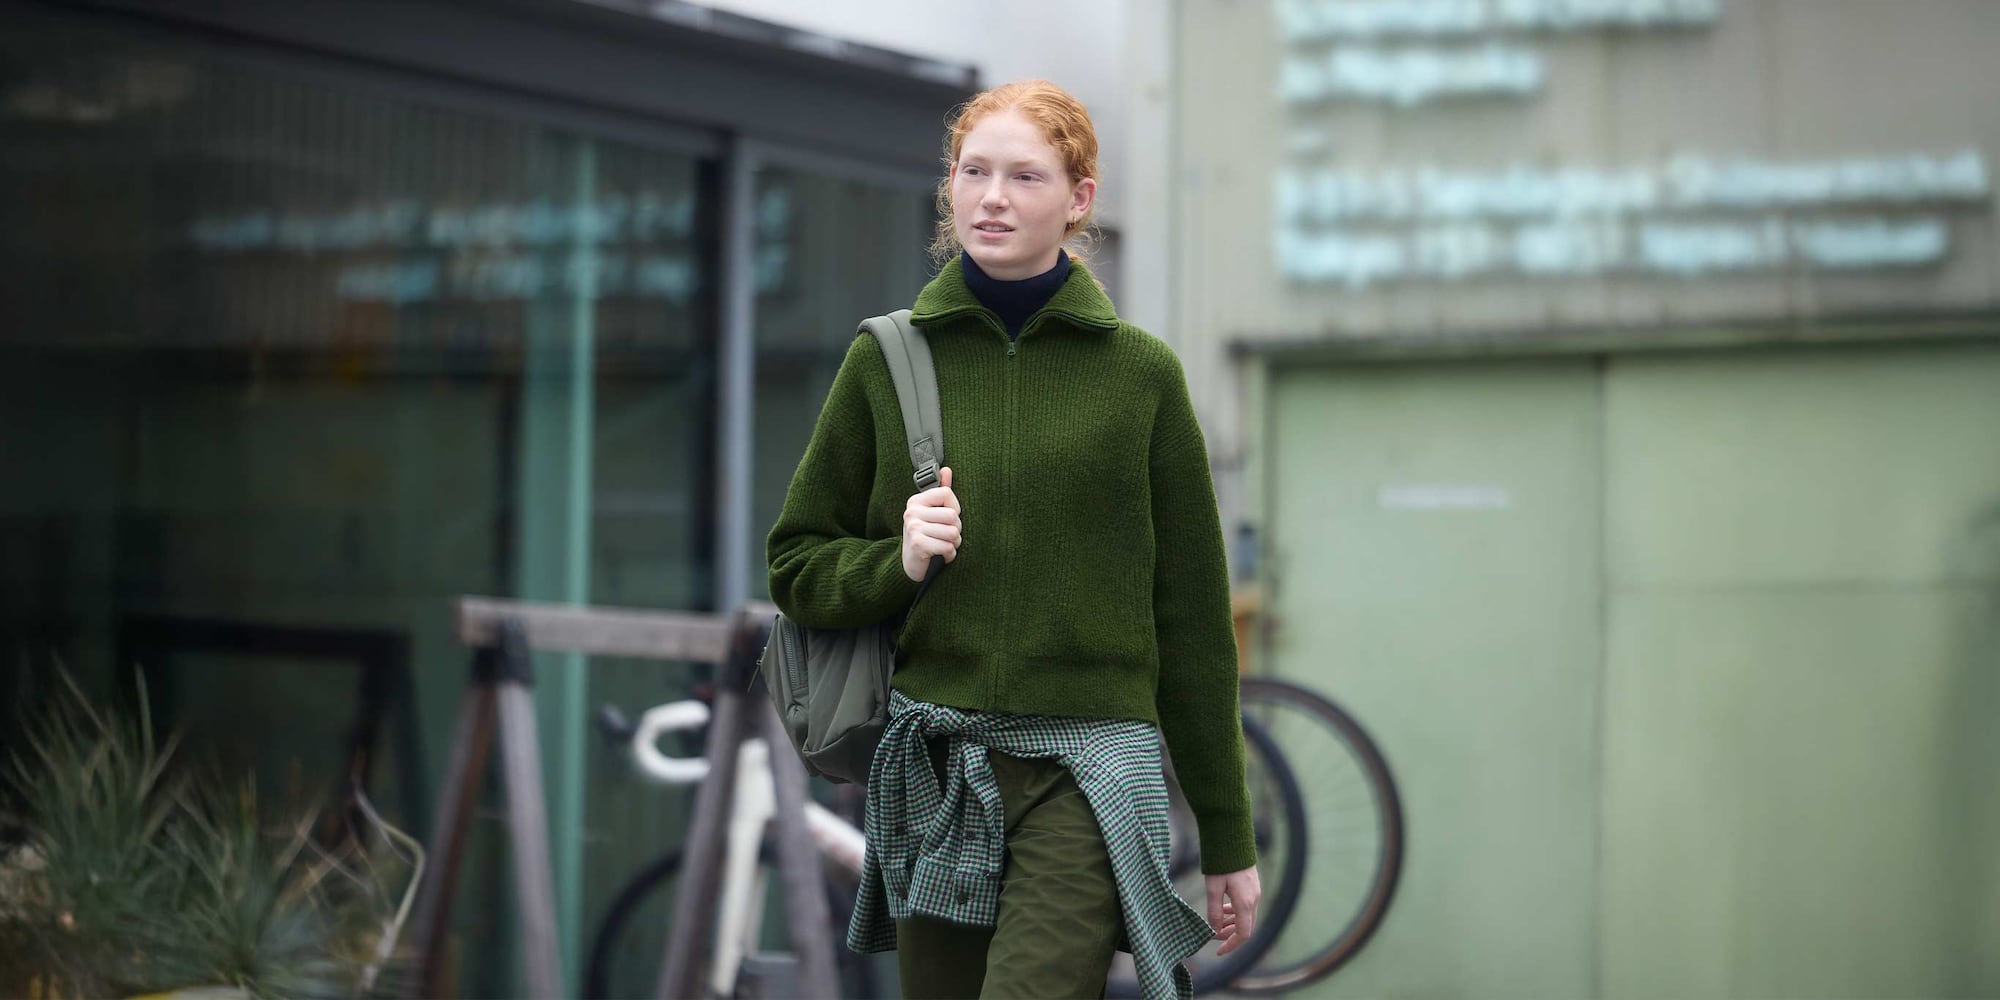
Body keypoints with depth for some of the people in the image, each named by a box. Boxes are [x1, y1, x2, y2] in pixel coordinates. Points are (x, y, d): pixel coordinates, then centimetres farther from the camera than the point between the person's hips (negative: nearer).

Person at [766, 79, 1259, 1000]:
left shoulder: (1140, 373, 3)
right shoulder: (885, 360, 7)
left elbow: (1191, 615, 6)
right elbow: (797, 565, 13)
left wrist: (1227, 838, 8)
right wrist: (899, 561, -9)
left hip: (1087, 772, -2)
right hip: (933, 772, 3)